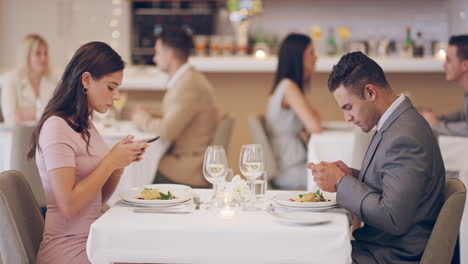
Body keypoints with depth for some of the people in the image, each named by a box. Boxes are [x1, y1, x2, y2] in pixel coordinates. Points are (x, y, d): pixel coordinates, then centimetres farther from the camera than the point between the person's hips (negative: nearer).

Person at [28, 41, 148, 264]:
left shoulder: (85, 125, 13)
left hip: (92, 243, 8)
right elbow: (69, 205, -21)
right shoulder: (56, 127, -14)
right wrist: (111, 161, -16)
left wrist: (121, 162, -2)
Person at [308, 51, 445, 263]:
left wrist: (341, 182, -17)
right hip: (376, 246, 9)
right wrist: (352, 176, 1)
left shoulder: (405, 138, -23)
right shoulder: (396, 123, 8)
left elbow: (393, 219, -26)